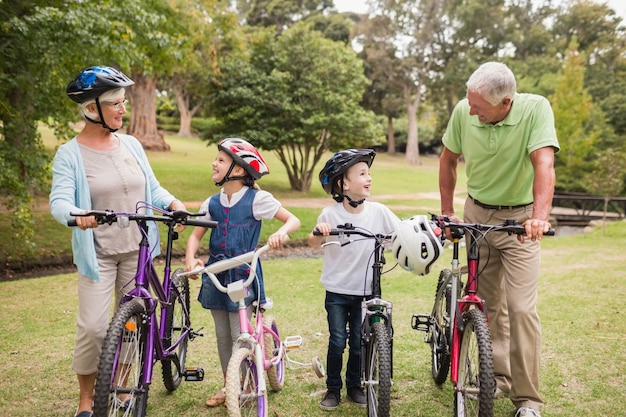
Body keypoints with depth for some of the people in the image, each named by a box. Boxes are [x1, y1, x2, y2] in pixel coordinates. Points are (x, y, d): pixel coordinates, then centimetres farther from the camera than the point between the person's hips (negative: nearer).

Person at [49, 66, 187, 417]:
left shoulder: (131, 145, 6)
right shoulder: (70, 155, -6)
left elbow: (152, 187, 10)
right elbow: (60, 201, -15)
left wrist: (173, 203, -10)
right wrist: (77, 215, -37)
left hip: (137, 250, 4)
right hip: (98, 253, -4)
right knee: (93, 327, -7)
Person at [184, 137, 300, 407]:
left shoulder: (256, 199, -9)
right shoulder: (212, 203, 4)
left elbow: (293, 220, -8)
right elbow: (196, 235, 3)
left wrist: (281, 232, -30)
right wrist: (190, 258, -17)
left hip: (243, 275, -5)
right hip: (216, 274, 5)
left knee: (240, 336, -3)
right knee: (222, 335, 13)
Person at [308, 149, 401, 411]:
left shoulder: (378, 211, -6)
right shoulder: (330, 214, -10)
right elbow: (313, 243, -6)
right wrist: (319, 232, -27)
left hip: (365, 291, 2)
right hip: (337, 291, -1)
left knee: (359, 342, 10)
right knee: (337, 342, 2)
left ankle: (354, 385, 31)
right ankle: (333, 388, 22)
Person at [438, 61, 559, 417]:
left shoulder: (536, 108, -21)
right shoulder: (463, 111, -12)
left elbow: (544, 164, -31)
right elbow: (449, 160, 3)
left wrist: (540, 215, -45)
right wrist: (447, 211, 3)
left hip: (520, 220, -3)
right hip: (477, 215, 3)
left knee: (521, 308, -9)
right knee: (488, 303, 12)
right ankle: (499, 377, 30)